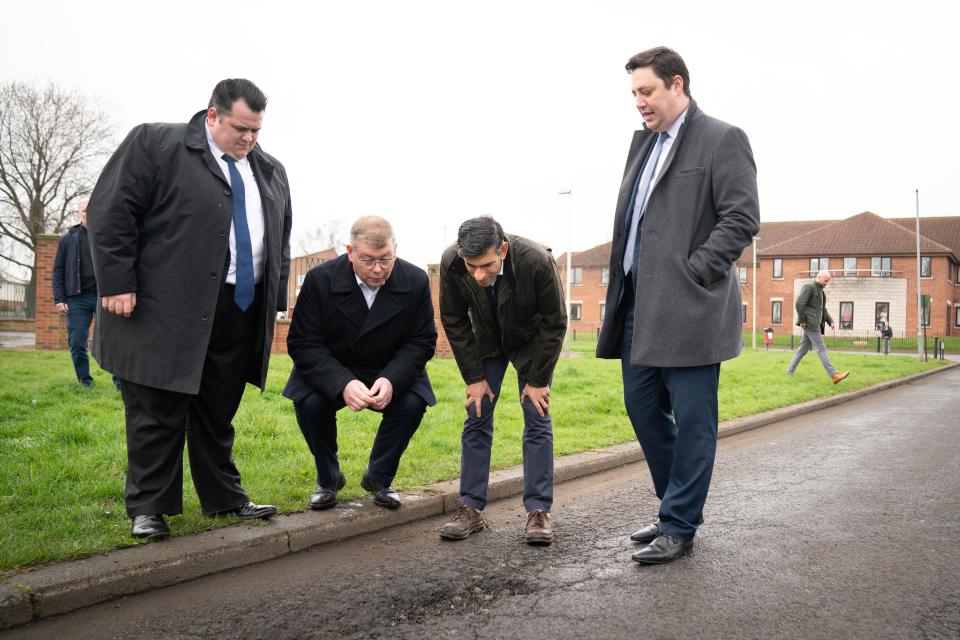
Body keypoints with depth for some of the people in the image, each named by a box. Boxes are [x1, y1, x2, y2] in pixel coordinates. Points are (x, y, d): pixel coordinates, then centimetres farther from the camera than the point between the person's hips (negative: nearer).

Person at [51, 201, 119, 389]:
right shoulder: (69, 239, 10)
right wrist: (59, 299, -2)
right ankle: (85, 381, 14)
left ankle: (120, 381, 3)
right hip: (77, 298, 1)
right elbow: (58, 270, 8)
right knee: (77, 344, 1)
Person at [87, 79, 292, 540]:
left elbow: (281, 240, 22)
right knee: (157, 414, 1)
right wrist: (118, 284, -12)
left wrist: (276, 302, 14)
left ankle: (224, 498, 24)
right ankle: (148, 508, 12)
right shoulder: (153, 144, -2)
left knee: (218, 413, 13)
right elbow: (111, 211, -7)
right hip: (166, 312, -5)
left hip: (240, 313, 5)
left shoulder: (270, 172, 16)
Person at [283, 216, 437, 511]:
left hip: (391, 372, 1)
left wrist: (392, 379, -29)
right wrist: (342, 383, -36)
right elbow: (303, 343, -19)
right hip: (330, 371, -1)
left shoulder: (416, 281, -15)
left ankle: (378, 478, 1)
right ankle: (328, 478, 1)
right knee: (309, 403, -29)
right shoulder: (320, 280, -19)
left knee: (413, 403, -27)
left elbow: (422, 342, -9)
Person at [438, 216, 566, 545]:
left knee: (537, 421, -6)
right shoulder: (451, 263, -30)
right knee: (476, 419, -2)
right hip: (486, 342, 2)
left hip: (532, 342, -2)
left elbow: (554, 323, -22)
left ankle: (538, 511, -1)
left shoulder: (537, 261, -37)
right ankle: (471, 508, 4)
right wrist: (474, 377, -12)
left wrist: (538, 380, -17)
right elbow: (454, 322, -13)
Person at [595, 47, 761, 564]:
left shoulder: (722, 140, -5)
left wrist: (694, 273, -16)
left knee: (691, 420, 0)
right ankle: (677, 505, 29)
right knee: (642, 409, 14)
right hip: (640, 306, 8)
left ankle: (679, 526, 9)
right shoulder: (643, 142, 18)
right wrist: (623, 284, 10)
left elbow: (743, 218, -11)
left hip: (689, 308, -8)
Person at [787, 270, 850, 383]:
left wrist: (830, 321, 10)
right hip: (810, 323, -9)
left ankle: (790, 371, 13)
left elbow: (823, 309, 24)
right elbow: (799, 304, -19)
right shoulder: (808, 287, -10)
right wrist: (802, 321, -17)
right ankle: (834, 375, -11)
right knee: (821, 349, -9)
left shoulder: (820, 291, 20)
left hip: (815, 324, 9)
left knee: (803, 349, 9)